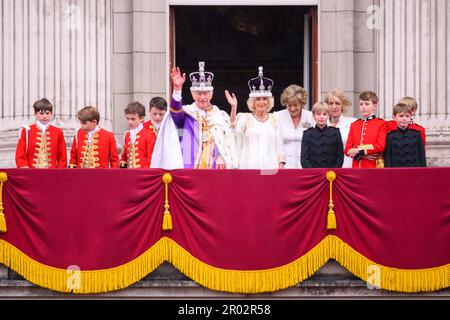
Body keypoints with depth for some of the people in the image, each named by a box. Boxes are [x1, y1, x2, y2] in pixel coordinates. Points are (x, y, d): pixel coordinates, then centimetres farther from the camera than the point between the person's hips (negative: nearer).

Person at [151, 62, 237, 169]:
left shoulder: (221, 116, 16)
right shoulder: (186, 113, 9)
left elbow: (227, 142, 11)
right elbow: (176, 110, -13)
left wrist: (222, 157, -8)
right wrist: (177, 89, -30)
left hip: (215, 168, 2)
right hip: (189, 167, -2)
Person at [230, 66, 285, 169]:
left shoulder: (274, 119, 15)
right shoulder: (244, 118, 7)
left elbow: (279, 144, 16)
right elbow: (235, 130, -14)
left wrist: (281, 164, 6)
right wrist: (233, 108, -26)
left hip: (271, 166, 2)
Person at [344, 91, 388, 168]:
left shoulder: (382, 124, 2)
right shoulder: (354, 125, 14)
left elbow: (381, 146, -9)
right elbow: (348, 149, 8)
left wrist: (360, 151, -11)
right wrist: (362, 155, -10)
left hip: (374, 167, -4)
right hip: (356, 167, 4)